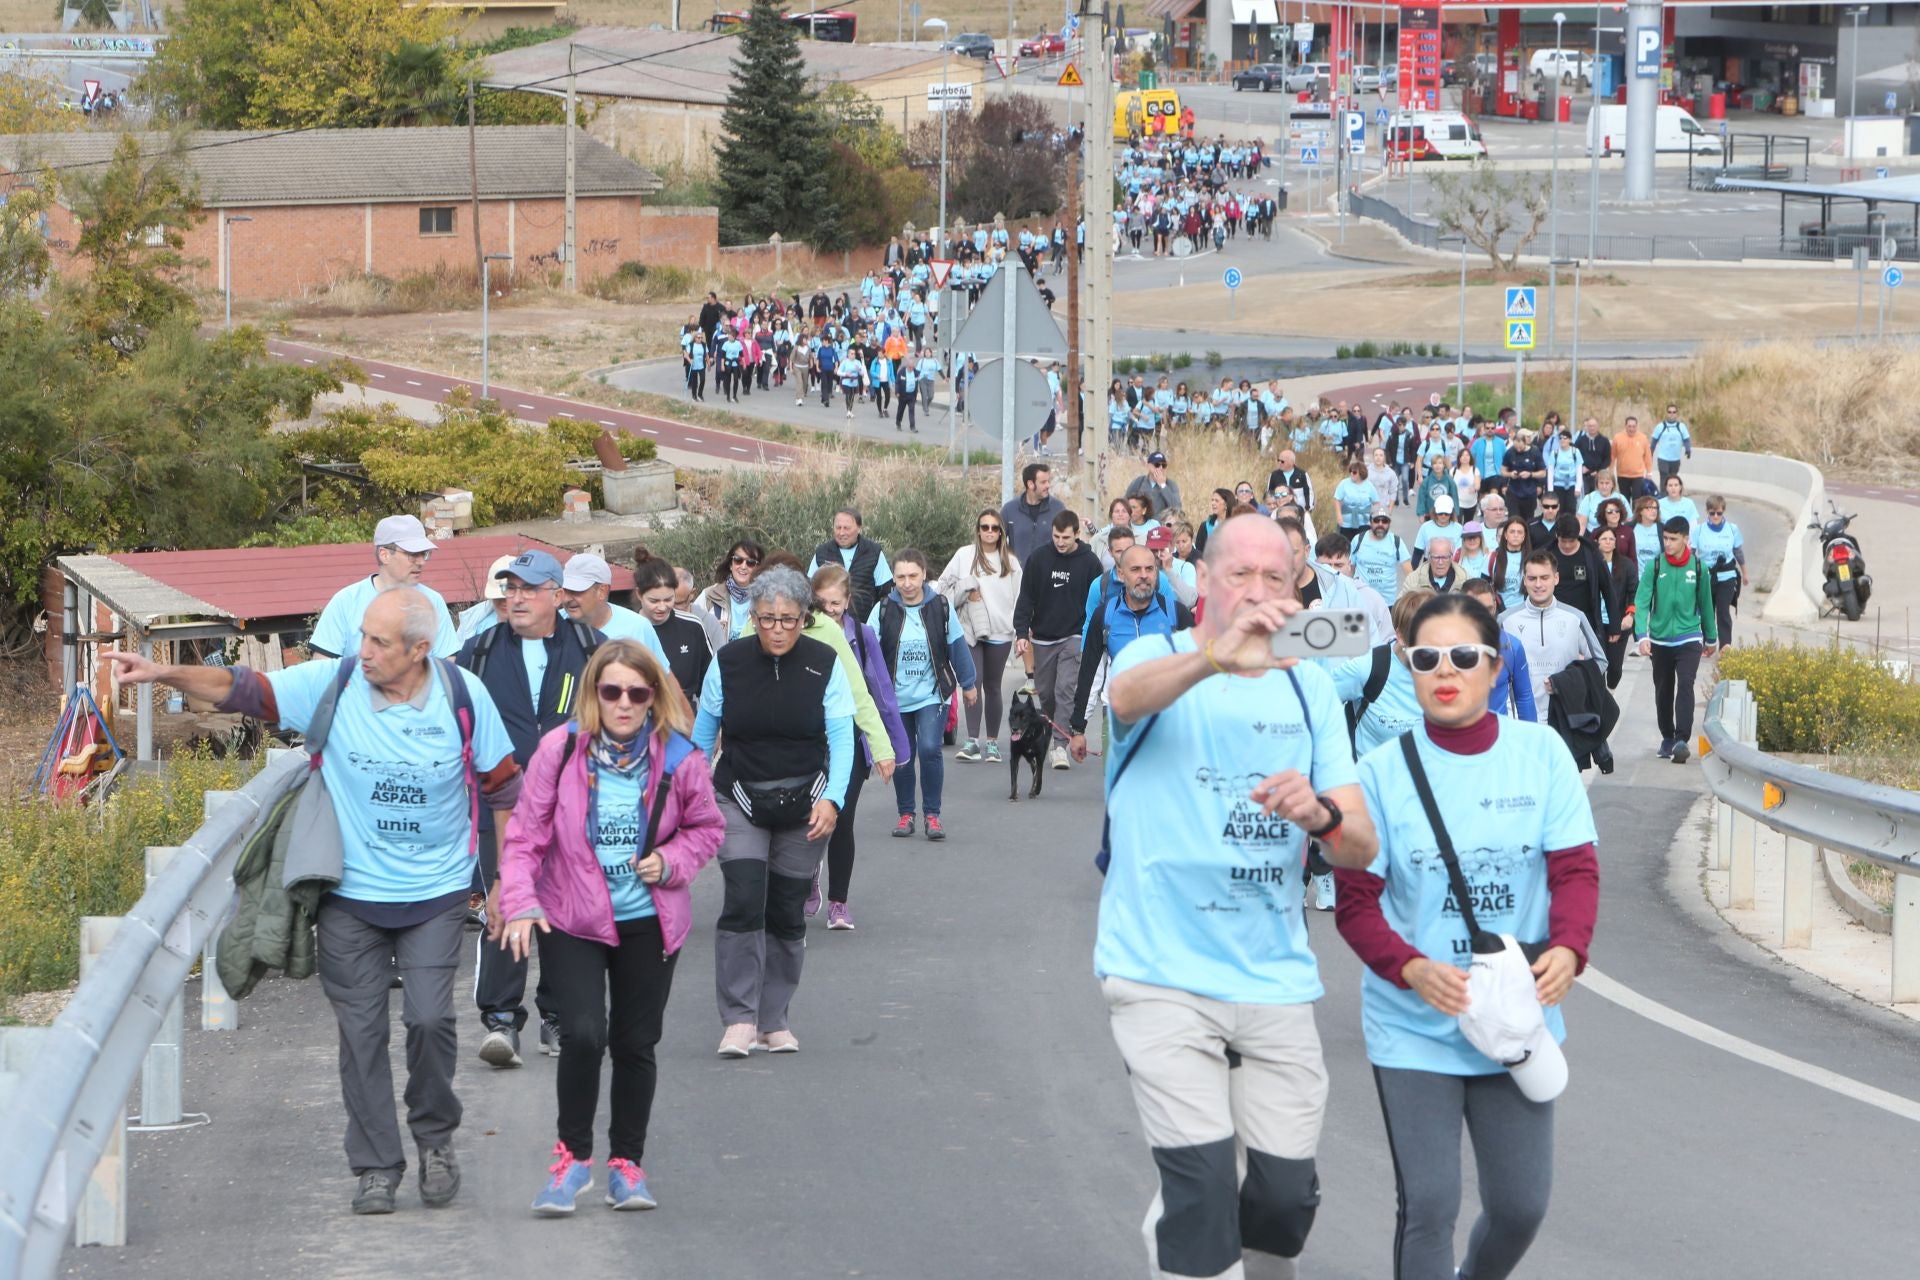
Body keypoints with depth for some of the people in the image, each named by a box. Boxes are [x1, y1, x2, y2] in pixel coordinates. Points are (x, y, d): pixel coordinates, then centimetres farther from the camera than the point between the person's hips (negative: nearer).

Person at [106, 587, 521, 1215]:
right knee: (361, 1031, 2)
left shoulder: (463, 696, -7)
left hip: (436, 894, -1)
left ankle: (435, 1136, 14)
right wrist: (164, 674, -27)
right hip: (351, 894, 1)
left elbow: (503, 786, 3)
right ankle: (376, 1166, 13)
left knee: (429, 1018, -12)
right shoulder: (332, 683, -8)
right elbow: (244, 689, -13)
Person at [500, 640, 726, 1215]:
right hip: (572, 921, -2)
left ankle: (626, 1163, 25)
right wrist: (519, 904, -18)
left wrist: (671, 861, -10)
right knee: (583, 1033, -17)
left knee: (636, 1043, 9)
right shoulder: (560, 750, -11)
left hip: (649, 924, 2)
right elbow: (525, 833, -6)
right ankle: (572, 1154, 2)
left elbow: (706, 827, 9)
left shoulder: (679, 758, -7)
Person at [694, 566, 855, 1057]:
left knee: (787, 913, 4)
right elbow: (703, 731, 8)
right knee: (744, 901, -15)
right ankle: (739, 1020, -15)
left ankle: (773, 1020, 15)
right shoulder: (728, 662, -4)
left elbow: (841, 738, -6)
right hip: (739, 800, -1)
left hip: (804, 804, 1)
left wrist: (831, 799, -19)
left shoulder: (825, 666, -6)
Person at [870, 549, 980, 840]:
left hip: (932, 696, -1)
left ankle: (932, 814, -2)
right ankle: (906, 813, 24)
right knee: (902, 756, 8)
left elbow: (957, 647, 8)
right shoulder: (883, 611, -7)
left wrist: (969, 683, 17)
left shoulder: (940, 608, -4)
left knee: (930, 749, -15)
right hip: (896, 697, 1)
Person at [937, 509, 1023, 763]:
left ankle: (992, 742, 14)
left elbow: (1018, 598, 6)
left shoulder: (1010, 562, 8)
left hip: (1000, 632, 1)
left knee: (993, 687, 8)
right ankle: (972, 740, -15)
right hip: (970, 629, -1)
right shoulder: (965, 555, 5)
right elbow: (945, 588, 6)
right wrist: (967, 590, -9)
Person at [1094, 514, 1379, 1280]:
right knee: (1203, 1182, -17)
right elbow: (1128, 696, -30)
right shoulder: (1158, 657, -3)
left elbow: (1361, 848, 3)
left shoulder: (1309, 689, 9)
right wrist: (1215, 657, -51)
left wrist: (1320, 815, -22)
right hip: (1162, 976, -4)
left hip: (1275, 980, 4)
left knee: (1284, 1197, 5)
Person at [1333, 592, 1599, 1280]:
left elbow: (1575, 868, -4)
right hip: (1413, 1026, -2)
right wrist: (1413, 970, -24)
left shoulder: (1541, 752, -3)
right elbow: (1355, 902, -6)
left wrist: (1567, 949, -24)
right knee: (1428, 1205, -8)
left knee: (1520, 1205, 8)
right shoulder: (1383, 770, -7)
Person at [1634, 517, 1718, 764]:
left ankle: (1682, 740, -24)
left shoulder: (1698, 567, -2)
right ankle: (1667, 738, 29)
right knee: (1663, 692, 13)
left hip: (1689, 639, -2)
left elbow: (1705, 604, 10)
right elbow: (1642, 602, -10)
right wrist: (1642, 635, -23)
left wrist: (1711, 638, 19)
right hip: (1660, 639, 2)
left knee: (1685, 686, -19)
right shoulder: (1654, 566, -4)